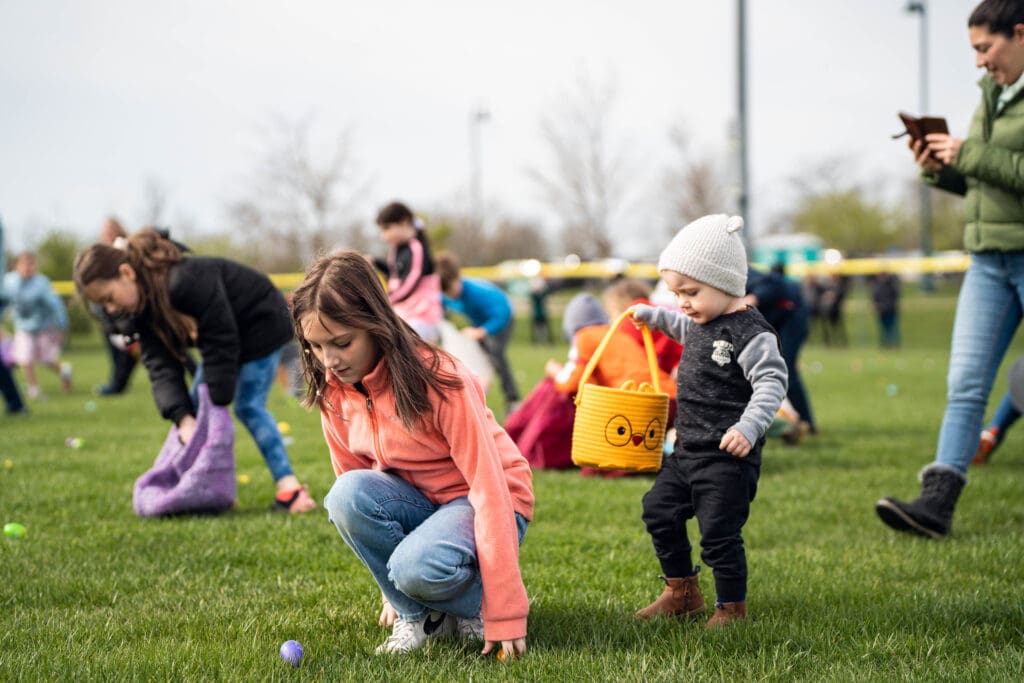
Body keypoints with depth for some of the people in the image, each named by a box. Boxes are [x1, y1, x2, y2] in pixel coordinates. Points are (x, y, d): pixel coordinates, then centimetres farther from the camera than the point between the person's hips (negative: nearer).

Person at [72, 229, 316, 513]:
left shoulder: (187, 282, -39)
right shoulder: (142, 308, -11)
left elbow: (221, 341, -33)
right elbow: (161, 365, -19)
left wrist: (217, 405, -30)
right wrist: (182, 417, -34)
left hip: (261, 322, -9)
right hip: (226, 332, 9)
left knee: (248, 406, -16)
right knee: (196, 405, 3)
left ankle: (289, 486, -16)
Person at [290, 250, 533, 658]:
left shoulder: (438, 381, -26)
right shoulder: (334, 391, -8)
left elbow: (489, 487, -27)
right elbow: (354, 477, 5)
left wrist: (505, 615, -30)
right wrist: (391, 593, 3)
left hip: (480, 502, -6)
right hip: (416, 501, 6)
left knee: (420, 568, -37)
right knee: (346, 496, -27)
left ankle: (478, 602, -2)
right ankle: (417, 615, -9)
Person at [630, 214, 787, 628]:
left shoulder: (749, 332, -17)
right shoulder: (700, 324, 11)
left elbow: (772, 382, -23)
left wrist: (749, 427, -34)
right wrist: (652, 316, 34)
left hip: (728, 457, -10)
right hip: (688, 450, 10)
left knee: (719, 532, -7)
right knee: (659, 510, 14)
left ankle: (732, 607, 10)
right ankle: (683, 593, 27)